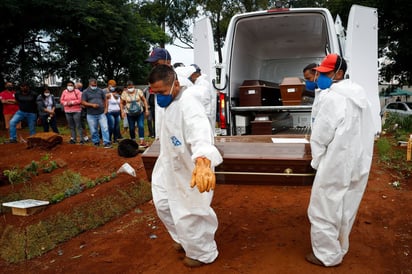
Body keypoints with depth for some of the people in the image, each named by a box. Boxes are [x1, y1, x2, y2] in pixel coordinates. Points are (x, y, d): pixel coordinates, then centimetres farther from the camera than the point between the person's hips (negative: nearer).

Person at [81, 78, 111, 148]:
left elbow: (105, 99, 14)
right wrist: (92, 105, -17)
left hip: (101, 114, 1)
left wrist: (106, 108, 2)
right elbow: (83, 102, -4)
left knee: (105, 128, -7)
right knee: (93, 130, 7)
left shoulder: (100, 90, 8)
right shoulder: (85, 92, 2)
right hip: (91, 115, 0)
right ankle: (96, 142, 24)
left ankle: (106, 143, -5)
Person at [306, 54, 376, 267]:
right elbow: (368, 131, 13)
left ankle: (327, 255, 17)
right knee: (345, 209, 19)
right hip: (359, 163, 9)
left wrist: (316, 161, -2)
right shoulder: (359, 94, 10)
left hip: (336, 165, -9)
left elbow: (320, 135, -16)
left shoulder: (331, 97, -18)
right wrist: (356, 154, 18)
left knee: (323, 210, 5)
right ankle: (339, 248, 35)